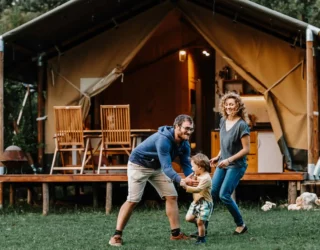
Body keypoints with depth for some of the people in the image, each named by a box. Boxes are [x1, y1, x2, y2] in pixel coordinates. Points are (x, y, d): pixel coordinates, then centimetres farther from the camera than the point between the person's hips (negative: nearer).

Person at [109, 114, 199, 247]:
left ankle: (176, 233, 5)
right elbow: (167, 168, -42)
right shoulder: (163, 140, -37)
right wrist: (182, 180, -56)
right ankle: (117, 235, -4)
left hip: (157, 167, 8)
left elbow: (186, 165, -11)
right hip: (139, 165, -8)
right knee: (133, 200, -11)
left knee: (172, 197, 0)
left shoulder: (184, 144, -11)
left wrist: (194, 181, -30)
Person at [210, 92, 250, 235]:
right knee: (212, 193, 0)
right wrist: (218, 157, 9)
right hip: (223, 164, 7)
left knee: (224, 195, -12)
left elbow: (246, 149, -17)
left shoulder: (241, 125, -16)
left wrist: (229, 160, -21)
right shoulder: (223, 121, 6)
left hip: (236, 165, -7)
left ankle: (241, 225, 4)